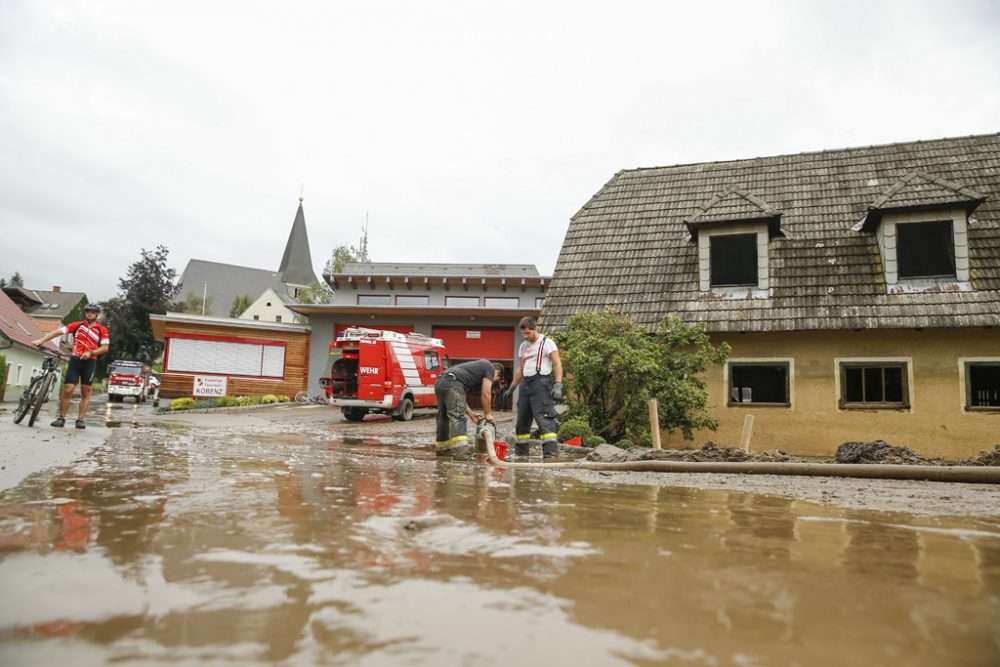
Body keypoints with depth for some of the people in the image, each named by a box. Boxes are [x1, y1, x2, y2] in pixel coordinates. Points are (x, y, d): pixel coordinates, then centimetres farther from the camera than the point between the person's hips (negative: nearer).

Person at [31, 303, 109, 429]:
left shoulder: (102, 330, 3)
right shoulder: (77, 325, 7)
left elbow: (105, 347, -1)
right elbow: (58, 331, 1)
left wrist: (90, 353, -16)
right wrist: (41, 340, -9)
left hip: (89, 362, 0)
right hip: (75, 360, 0)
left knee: (86, 392, 2)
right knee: (68, 390, -5)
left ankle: (80, 419, 8)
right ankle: (61, 418, 5)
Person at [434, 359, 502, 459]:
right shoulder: (490, 367, 14)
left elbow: (459, 398, 31)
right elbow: (485, 393, 6)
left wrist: (471, 414, 30)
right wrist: (487, 414, 16)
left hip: (439, 382, 9)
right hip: (452, 383, -9)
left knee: (444, 417, 17)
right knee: (457, 417, -14)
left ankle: (441, 447, 26)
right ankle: (460, 450, -23)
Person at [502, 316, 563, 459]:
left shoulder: (547, 343, -3)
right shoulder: (523, 346, 18)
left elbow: (557, 365, -9)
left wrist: (558, 386, -20)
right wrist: (510, 389, 21)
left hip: (541, 384, -7)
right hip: (526, 384, 7)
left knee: (544, 418, -15)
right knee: (522, 419, 9)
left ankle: (551, 451, -16)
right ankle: (521, 451, 18)